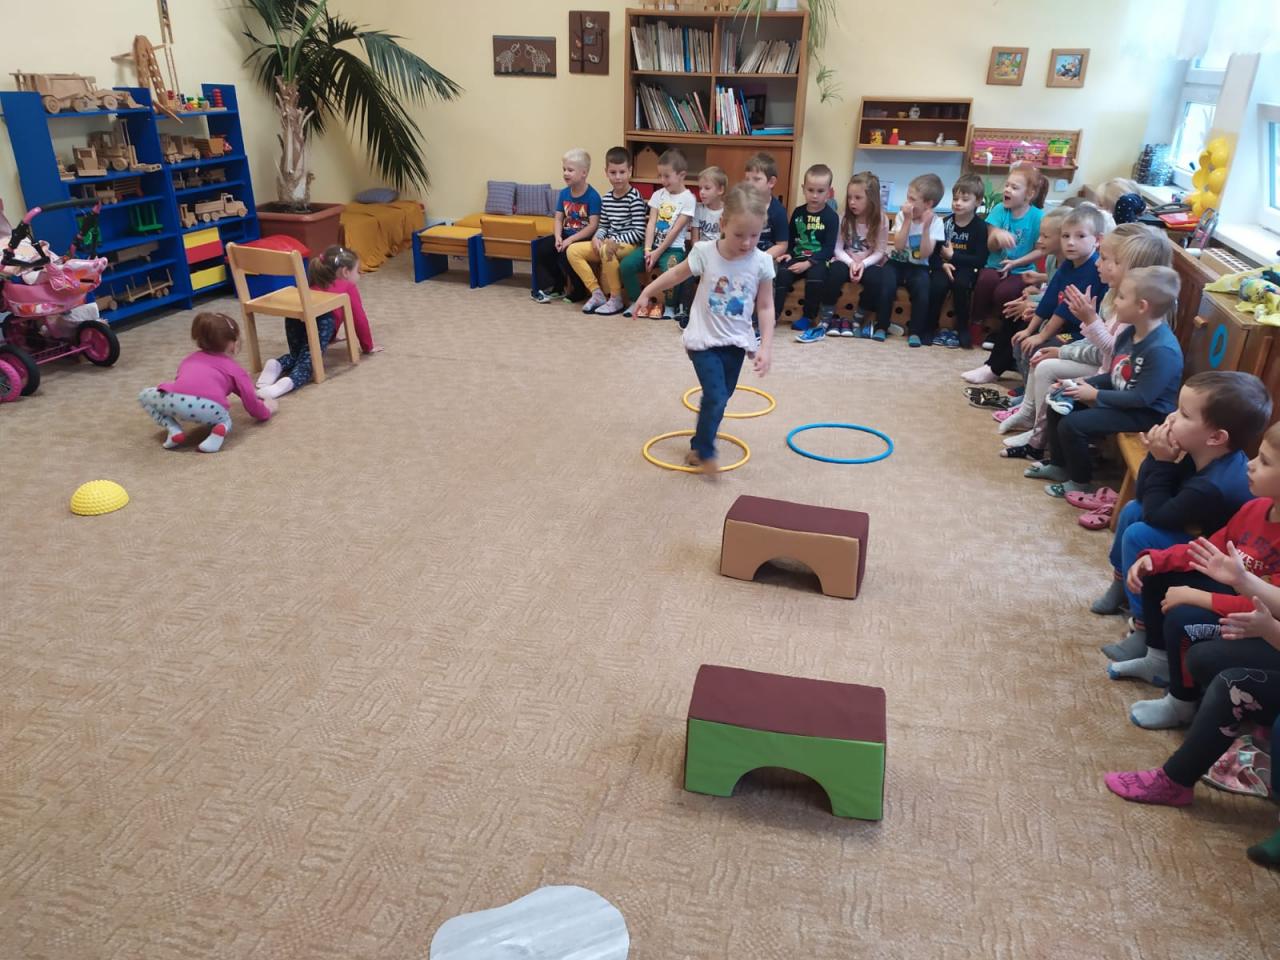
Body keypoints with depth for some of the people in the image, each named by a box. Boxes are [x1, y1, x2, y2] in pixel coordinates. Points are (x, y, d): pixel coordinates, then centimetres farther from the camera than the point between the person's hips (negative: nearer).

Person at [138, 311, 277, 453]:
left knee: (145, 396, 33)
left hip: (175, 400, 1)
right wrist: (266, 410, 48)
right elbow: (251, 403, 26)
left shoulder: (191, 359, 39)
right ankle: (220, 430, -1)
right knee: (224, 418, 35)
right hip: (210, 407, -1)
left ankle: (174, 430, 11)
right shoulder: (236, 370, 27)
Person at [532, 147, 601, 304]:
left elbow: (593, 226, -18)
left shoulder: (592, 196, -13)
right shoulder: (564, 193, 7)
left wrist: (570, 239, -23)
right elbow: (558, 219, 6)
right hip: (566, 235, 7)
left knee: (566, 254, -30)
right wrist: (558, 237, -15)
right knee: (541, 248, -14)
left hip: (584, 238, -7)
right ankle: (553, 288, 1)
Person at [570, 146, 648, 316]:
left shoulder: (635, 198, -12)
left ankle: (616, 299, -20)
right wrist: (597, 237, -8)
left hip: (630, 244, -7)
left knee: (607, 252, -39)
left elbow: (639, 233, -17)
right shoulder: (607, 198, 9)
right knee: (573, 250, -7)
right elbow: (603, 225, 14)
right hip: (608, 243, 7)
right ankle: (597, 293, -4)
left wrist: (615, 241, -21)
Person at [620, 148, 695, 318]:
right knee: (626, 264, -18)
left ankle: (670, 306, -8)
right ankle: (636, 301, 2)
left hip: (673, 247, -5)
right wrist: (647, 249, -12)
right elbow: (651, 224, 2)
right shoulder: (658, 194, 9)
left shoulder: (688, 199, -5)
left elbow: (675, 230, -11)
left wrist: (657, 253, -14)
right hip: (653, 244, 5)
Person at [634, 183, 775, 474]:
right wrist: (647, 293, 13)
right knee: (715, 397, -13)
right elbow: (677, 274, 4)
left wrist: (766, 346, -10)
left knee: (721, 398, 14)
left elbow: (765, 307, -3)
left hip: (736, 341, 3)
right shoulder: (705, 252, -15)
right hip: (704, 340, -3)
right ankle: (704, 452, 8)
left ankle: (699, 445, 34)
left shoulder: (762, 263, -11)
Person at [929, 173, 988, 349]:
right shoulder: (946, 222, 3)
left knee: (960, 284, -33)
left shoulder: (980, 226, -5)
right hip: (945, 265, 2)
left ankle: (962, 328, -15)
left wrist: (953, 256, -15)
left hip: (966, 268, -2)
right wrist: (943, 263, -18)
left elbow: (980, 260, -12)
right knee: (937, 285, -29)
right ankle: (930, 326, -10)